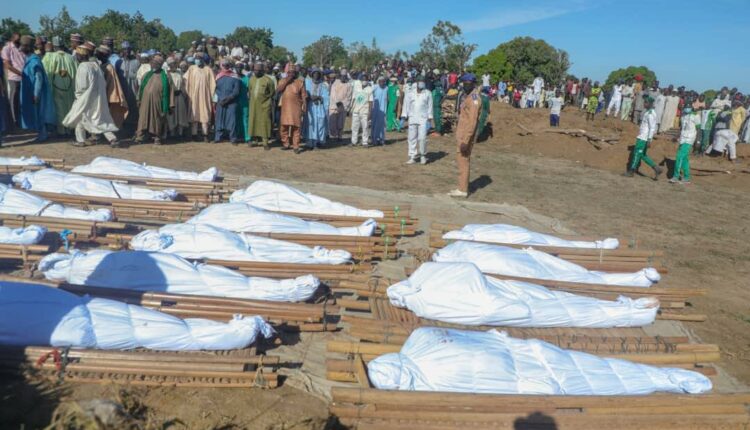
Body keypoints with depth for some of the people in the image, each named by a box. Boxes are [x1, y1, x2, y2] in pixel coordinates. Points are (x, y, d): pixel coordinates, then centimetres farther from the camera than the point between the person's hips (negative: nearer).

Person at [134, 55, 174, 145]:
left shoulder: (164, 76, 1)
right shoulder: (147, 75, 12)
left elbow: (169, 90, -2)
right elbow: (141, 88, 15)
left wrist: (169, 105, -7)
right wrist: (139, 100, 8)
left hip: (157, 102, -3)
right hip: (146, 101, 3)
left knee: (157, 119, 4)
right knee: (143, 118, 0)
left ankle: (157, 138, 14)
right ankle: (139, 137, 0)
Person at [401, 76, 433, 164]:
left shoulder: (427, 93, 7)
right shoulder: (410, 93, 10)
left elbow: (430, 105, 7)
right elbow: (406, 104, 9)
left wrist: (430, 117, 2)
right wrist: (404, 115, 1)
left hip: (423, 118, -2)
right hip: (412, 118, 2)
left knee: (422, 138, -9)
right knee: (412, 138, 2)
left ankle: (423, 155, 10)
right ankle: (412, 156, 8)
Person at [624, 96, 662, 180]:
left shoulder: (650, 114, -17)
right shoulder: (647, 112, 13)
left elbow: (652, 128, -21)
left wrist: (649, 140, -24)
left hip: (643, 138, -10)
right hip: (641, 136, 10)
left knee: (637, 153, -2)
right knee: (643, 155, 13)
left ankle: (631, 171, 6)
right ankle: (656, 168, 15)